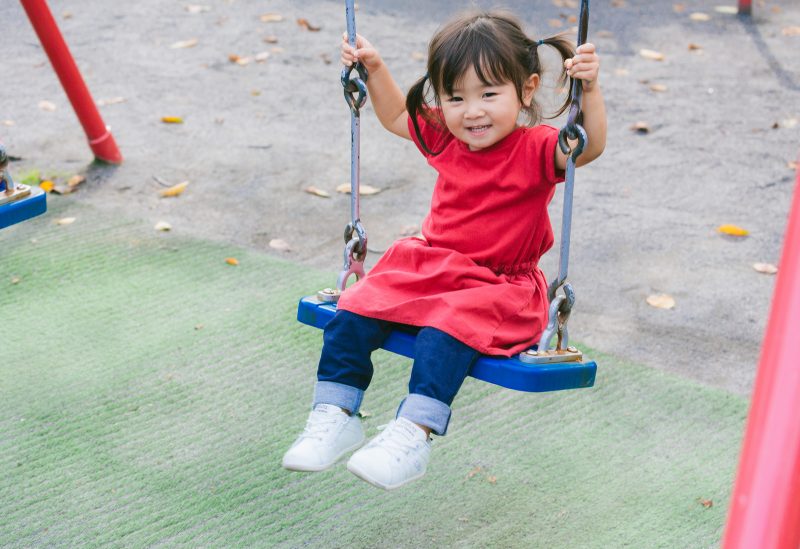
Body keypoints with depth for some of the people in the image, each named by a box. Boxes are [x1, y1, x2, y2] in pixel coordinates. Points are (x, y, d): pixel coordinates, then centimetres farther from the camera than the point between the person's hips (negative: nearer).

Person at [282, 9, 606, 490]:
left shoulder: (536, 149, -13)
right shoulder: (444, 137, 5)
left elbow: (588, 147, -33)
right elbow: (396, 116, 25)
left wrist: (590, 89, -46)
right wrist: (375, 69, 15)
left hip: (500, 288, -6)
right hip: (428, 267, 6)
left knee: (445, 331, -34)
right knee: (353, 314, -9)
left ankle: (414, 436, -32)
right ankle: (334, 418, 0)